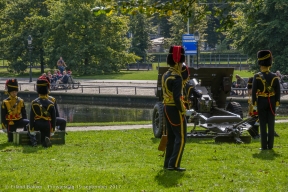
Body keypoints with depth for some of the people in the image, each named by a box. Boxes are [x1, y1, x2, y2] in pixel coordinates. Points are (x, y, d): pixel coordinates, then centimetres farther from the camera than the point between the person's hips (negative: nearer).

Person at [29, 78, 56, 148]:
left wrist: (31, 130, 0)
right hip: (47, 125, 1)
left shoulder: (34, 103, -4)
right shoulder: (50, 104, 1)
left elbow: (31, 117, -5)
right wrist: (52, 130, 11)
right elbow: (54, 118, 3)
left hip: (37, 125, -1)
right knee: (45, 143, 5)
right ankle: (47, 139, -31)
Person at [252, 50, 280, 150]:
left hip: (261, 102, -3)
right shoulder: (274, 77, 0)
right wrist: (277, 102, 6)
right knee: (271, 124, 7)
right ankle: (270, 145, 8)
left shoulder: (257, 76, -10)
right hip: (272, 102, 3)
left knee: (263, 124, 1)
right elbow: (278, 91, 0)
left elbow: (254, 90, -11)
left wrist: (254, 103, -5)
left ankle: (264, 146, -1)